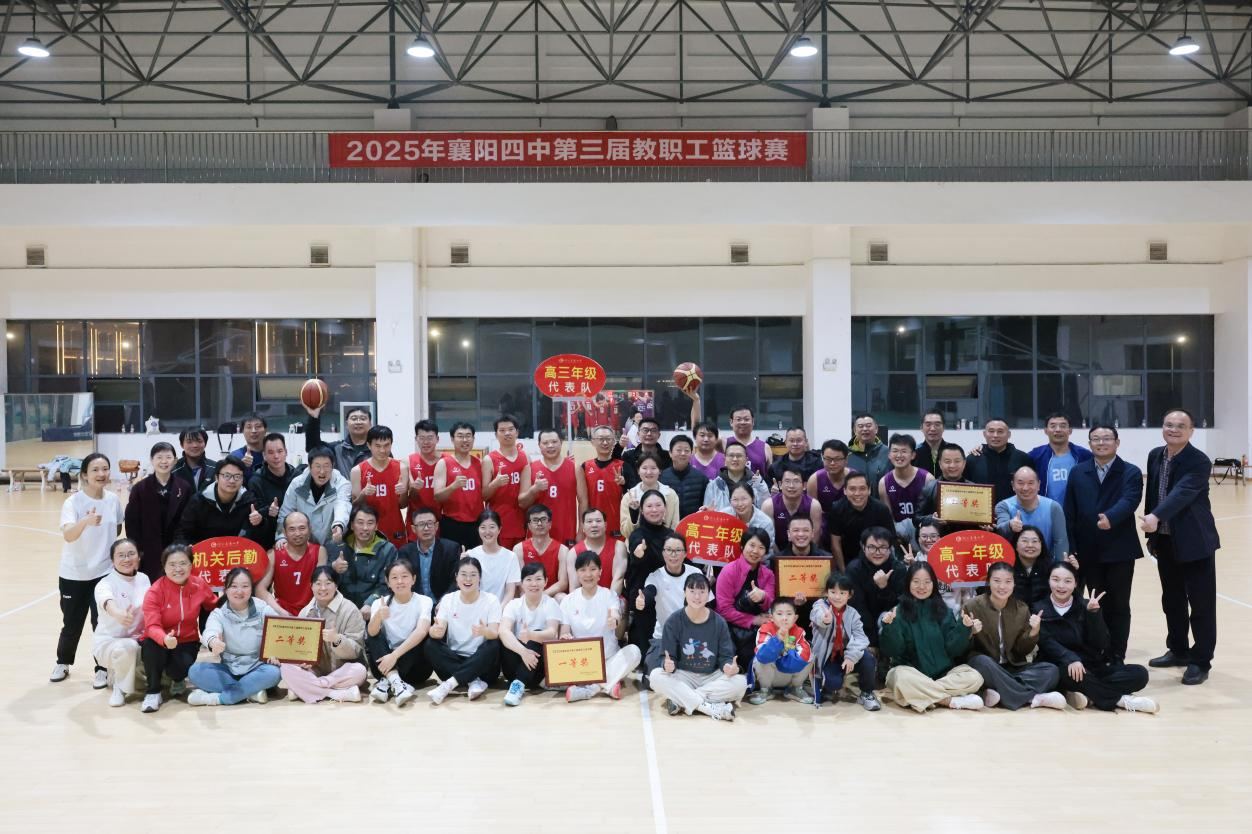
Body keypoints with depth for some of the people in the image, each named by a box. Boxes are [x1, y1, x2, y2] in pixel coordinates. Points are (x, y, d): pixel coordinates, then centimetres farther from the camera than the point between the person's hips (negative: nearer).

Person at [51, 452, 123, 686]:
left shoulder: (113, 500, -4)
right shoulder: (72, 503, -17)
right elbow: (68, 535, -35)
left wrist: (105, 548, 9)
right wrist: (86, 521, -52)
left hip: (105, 573, 2)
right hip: (73, 575, -2)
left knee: (103, 623, 0)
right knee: (72, 624, 10)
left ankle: (102, 669, 17)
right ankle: (62, 663, 35)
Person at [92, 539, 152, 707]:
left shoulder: (144, 579, 2)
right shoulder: (105, 584, -15)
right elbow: (108, 603, -39)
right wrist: (118, 614, -63)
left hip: (138, 639, 5)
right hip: (108, 641, -5)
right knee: (127, 648, -37)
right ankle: (120, 688, -8)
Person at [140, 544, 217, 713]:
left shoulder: (200, 585, -7)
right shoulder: (155, 591, -18)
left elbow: (215, 607, 12)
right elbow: (152, 626, -30)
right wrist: (165, 639, -50)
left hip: (187, 642, 2)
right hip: (161, 642, -2)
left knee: (184, 666, -31)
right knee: (151, 645, -38)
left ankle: (178, 679, 13)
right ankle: (153, 692, -14)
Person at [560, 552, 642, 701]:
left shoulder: (609, 595, -1)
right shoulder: (568, 600, 3)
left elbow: (617, 619, -21)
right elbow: (564, 632, -1)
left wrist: (614, 621, -47)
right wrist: (564, 638, -27)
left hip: (609, 660, -1)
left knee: (634, 651, -28)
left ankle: (589, 687, -29)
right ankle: (608, 685, -26)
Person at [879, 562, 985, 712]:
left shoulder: (942, 611, 7)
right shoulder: (899, 612, -3)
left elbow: (953, 649, 0)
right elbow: (892, 651, -10)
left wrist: (964, 629, -16)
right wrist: (889, 627, -27)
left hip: (943, 673, 3)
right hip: (910, 670, -3)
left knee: (974, 678, -21)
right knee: (902, 677, -36)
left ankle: (922, 695, -21)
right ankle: (952, 701, -22)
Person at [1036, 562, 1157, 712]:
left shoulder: (1085, 606, 9)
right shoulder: (1039, 610, 3)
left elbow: (1101, 644, -3)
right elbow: (1046, 643, -14)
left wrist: (1094, 614, -15)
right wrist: (1070, 659, -32)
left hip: (1093, 667, 4)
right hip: (1061, 667, -3)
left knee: (1140, 673, -17)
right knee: (1067, 671, -39)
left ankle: (1087, 694, -26)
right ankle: (1120, 699, -25)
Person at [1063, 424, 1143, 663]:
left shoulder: (1131, 473, -1)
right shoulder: (1078, 472, 7)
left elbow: (1129, 501, -20)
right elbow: (1069, 513, 4)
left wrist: (1110, 517, -40)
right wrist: (1071, 549, -3)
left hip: (1120, 551, -2)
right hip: (1089, 551, 2)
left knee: (1118, 606, 6)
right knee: (1097, 605, 11)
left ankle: (1117, 657, 14)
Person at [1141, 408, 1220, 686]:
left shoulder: (1199, 462, -16)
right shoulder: (1155, 455, 5)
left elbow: (1182, 493, -31)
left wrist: (1155, 517, -45)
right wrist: (1151, 533, 12)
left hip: (1194, 542, -7)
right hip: (1165, 542, 7)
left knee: (1201, 604, 1)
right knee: (1172, 601, 17)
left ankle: (1200, 661, 9)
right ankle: (1178, 651, 31)